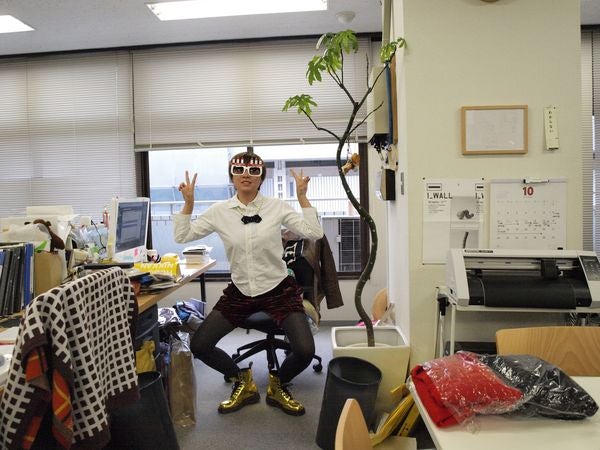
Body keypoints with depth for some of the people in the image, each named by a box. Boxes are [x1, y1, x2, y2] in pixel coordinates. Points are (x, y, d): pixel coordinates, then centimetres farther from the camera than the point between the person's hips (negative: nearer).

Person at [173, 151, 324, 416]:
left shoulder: (277, 207, -5)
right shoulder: (219, 211, -1)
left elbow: (314, 233, -12)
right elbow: (182, 236, 1)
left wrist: (302, 196, -15)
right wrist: (188, 202, -7)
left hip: (279, 290, -2)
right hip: (239, 292, 2)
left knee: (305, 351, -15)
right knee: (199, 345, -3)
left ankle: (278, 386, 21)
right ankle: (243, 381, 23)